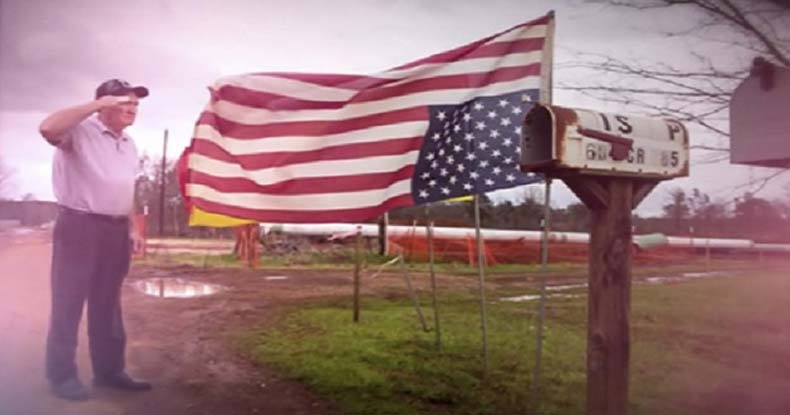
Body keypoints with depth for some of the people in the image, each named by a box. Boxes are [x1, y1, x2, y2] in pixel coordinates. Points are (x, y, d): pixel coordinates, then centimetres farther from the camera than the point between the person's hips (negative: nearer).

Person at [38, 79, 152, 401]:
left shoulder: (129, 145, 17)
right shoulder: (81, 131, -7)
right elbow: (48, 128, -30)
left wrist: (131, 229, 16)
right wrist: (95, 105, -22)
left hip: (115, 230, 7)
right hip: (79, 225, -7)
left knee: (107, 304, 13)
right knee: (69, 302, -1)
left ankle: (109, 370, 22)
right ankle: (62, 375, 10)